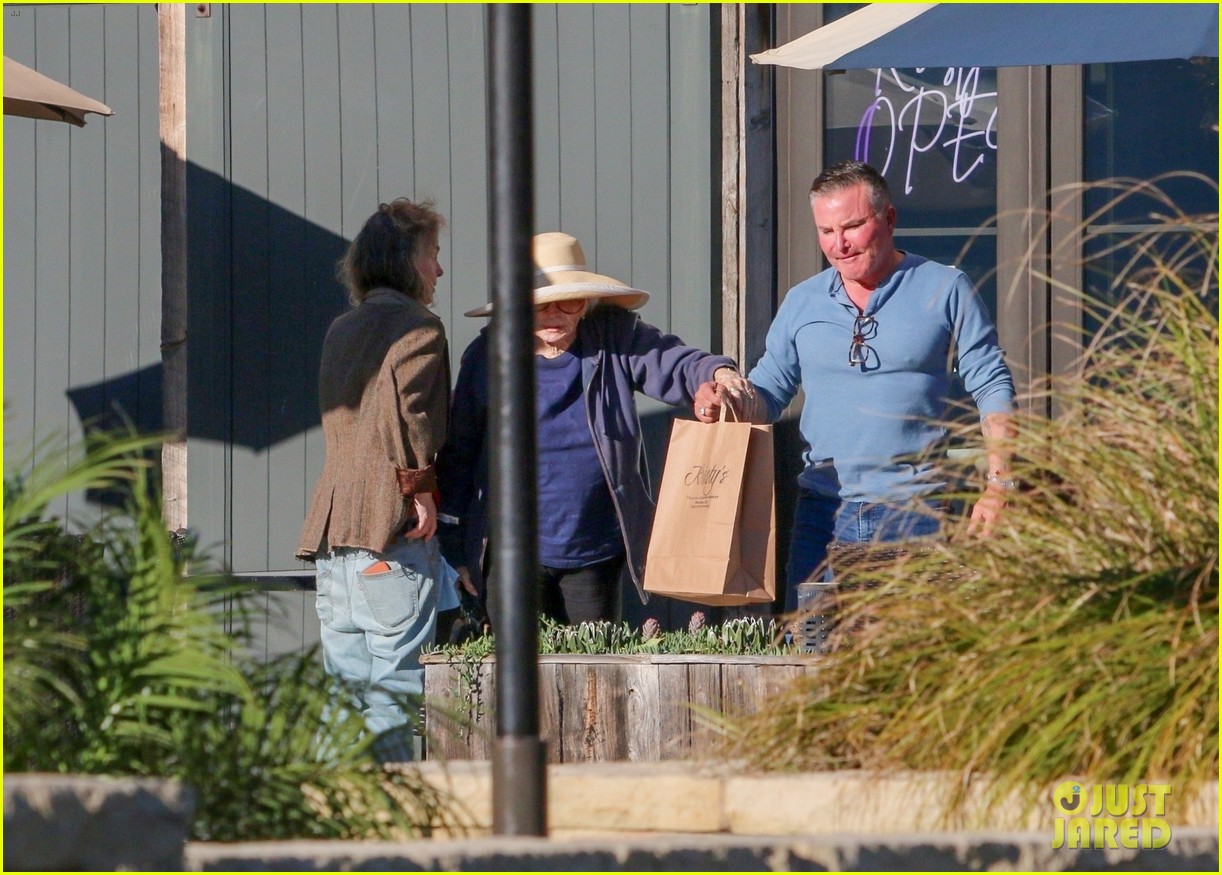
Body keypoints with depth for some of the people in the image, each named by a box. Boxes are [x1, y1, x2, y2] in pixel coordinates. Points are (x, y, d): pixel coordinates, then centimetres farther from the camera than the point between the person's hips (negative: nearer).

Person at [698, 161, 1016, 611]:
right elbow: (769, 393, 16)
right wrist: (728, 402, -8)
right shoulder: (802, 303, 12)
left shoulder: (945, 291, 2)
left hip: (914, 511, -3)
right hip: (821, 514, 3)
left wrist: (999, 484, -7)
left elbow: (993, 389, 2)